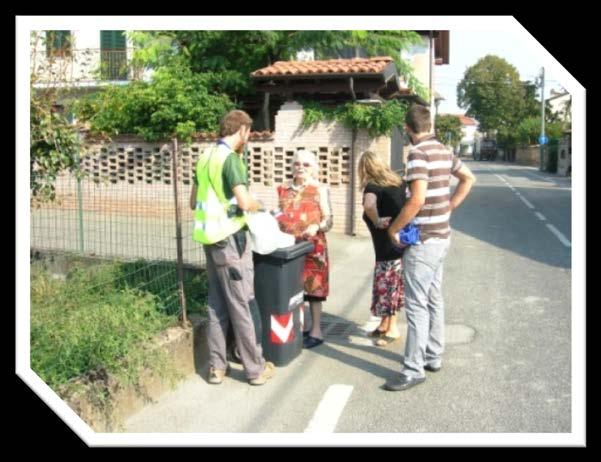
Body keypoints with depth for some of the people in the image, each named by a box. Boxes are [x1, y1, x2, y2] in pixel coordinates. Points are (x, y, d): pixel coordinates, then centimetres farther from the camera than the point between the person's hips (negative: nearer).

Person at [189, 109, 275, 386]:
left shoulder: (206, 156, 11)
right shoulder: (231, 158, -14)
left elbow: (194, 202, 18)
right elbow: (244, 202, -23)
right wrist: (257, 206, -3)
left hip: (210, 238, 8)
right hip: (229, 239, -8)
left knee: (217, 304, 13)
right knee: (240, 306, 0)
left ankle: (216, 366, 19)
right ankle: (256, 369, 12)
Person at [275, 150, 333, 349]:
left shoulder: (320, 190, -2)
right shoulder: (283, 189, 11)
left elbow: (328, 220, -5)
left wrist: (316, 227, -24)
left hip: (312, 246, -4)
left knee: (312, 287, 0)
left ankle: (316, 331, 9)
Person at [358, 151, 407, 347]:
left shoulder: (372, 187, -14)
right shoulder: (398, 182, 7)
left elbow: (369, 205, -36)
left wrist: (377, 222, -20)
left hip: (389, 246, -7)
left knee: (388, 285, 6)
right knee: (392, 285, 17)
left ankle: (392, 329, 18)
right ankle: (385, 324, 29)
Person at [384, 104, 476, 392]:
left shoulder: (418, 153, -18)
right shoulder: (443, 151, 9)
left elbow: (418, 199, -28)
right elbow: (469, 178, 22)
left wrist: (393, 229, -16)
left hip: (423, 240, -9)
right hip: (441, 236, 9)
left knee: (417, 305, -5)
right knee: (434, 300, 17)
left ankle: (413, 370, 1)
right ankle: (433, 356, 28)